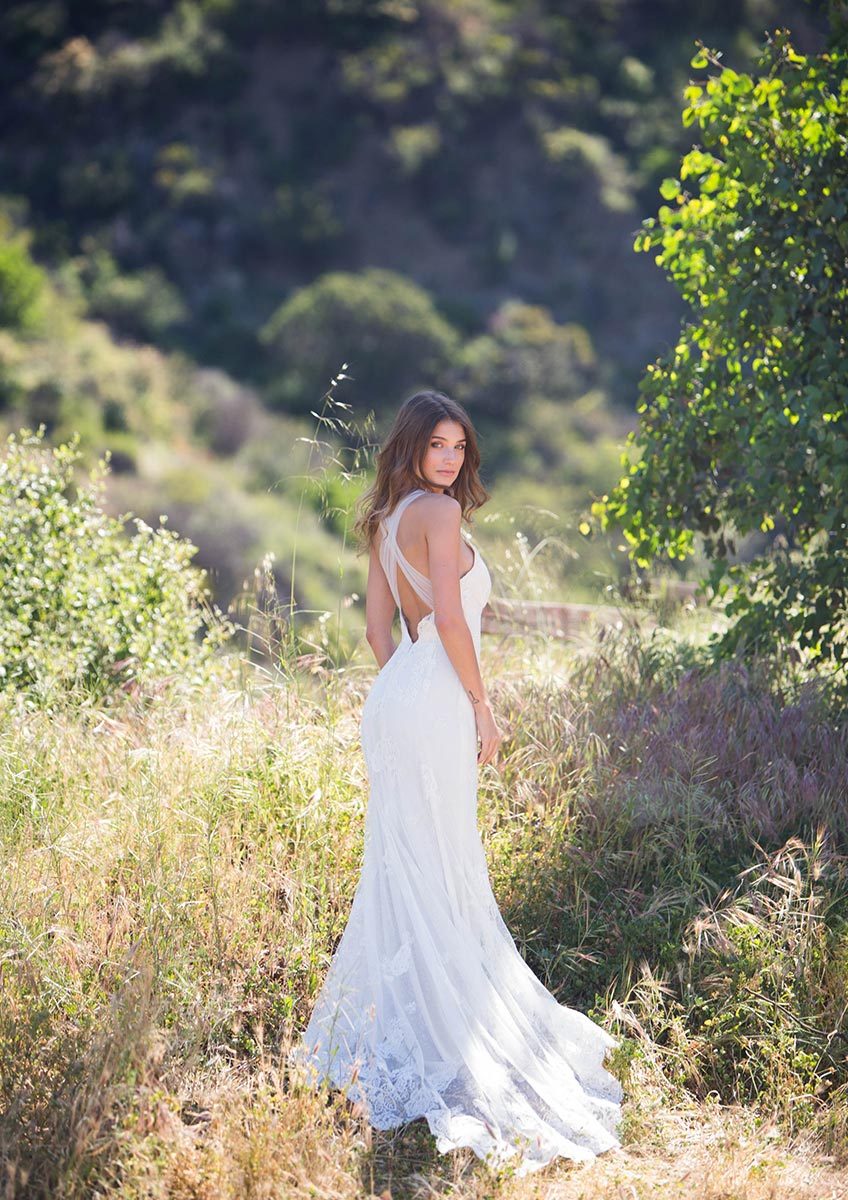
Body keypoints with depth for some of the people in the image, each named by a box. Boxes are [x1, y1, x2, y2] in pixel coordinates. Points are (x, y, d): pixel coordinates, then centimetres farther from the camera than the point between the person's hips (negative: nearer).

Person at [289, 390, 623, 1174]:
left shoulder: (385, 522, 15)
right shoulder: (438, 512, -10)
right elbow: (450, 619, -18)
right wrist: (482, 706, -10)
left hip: (398, 693, 9)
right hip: (435, 702, -9)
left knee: (404, 866, 15)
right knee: (437, 869, -1)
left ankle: (394, 1025, 25)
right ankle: (440, 1039, 7)